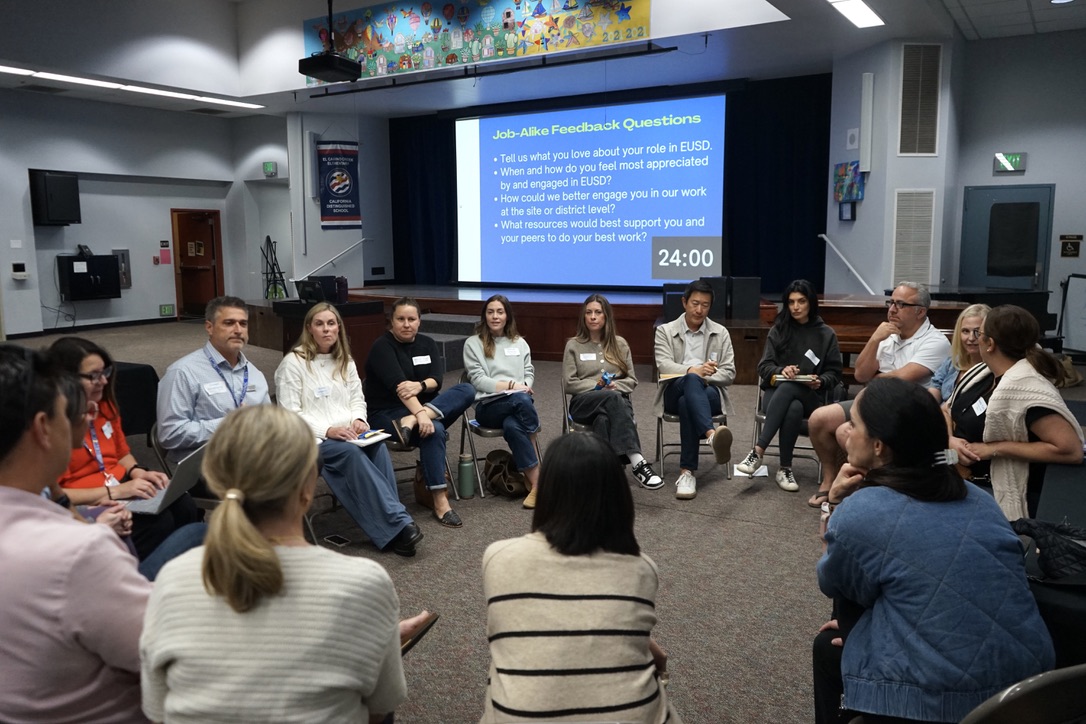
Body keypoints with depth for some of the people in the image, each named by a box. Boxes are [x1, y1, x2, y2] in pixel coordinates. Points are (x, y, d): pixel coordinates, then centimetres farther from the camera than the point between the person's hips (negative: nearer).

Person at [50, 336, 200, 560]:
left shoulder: (104, 405, 10)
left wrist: (137, 472, 0)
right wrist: (113, 492, -23)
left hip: (123, 487, 7)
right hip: (86, 505, -7)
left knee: (184, 506, -21)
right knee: (157, 522, -30)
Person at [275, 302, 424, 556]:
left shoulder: (345, 361, 19)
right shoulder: (293, 363, -2)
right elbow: (290, 414, -9)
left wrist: (358, 419, -5)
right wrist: (327, 431, -20)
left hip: (347, 435, 5)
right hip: (312, 439, -5)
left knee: (378, 447, -30)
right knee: (352, 453, -36)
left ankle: (390, 530, -32)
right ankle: (399, 522, -38)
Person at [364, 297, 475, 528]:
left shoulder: (427, 344, 8)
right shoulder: (382, 346, -10)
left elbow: (437, 379, -5)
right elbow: (397, 383, -26)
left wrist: (420, 385, -29)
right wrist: (420, 413, -39)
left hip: (427, 408, 6)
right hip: (387, 412, -6)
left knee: (467, 390, -19)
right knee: (434, 430, -36)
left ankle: (410, 423, -34)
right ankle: (440, 502, -34)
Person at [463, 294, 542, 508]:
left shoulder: (520, 343, 22)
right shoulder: (473, 344, 9)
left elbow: (529, 374, 16)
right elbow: (478, 380, -2)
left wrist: (523, 386, -9)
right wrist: (511, 385, -12)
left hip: (518, 402, 3)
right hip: (488, 405, -2)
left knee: (512, 426, -38)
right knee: (521, 400, -37)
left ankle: (533, 482, -31)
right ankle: (538, 480, -32)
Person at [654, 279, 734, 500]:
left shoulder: (720, 333, 16)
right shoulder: (665, 331, 12)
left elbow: (729, 373, 7)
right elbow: (663, 365, -7)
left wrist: (704, 377, -14)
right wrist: (692, 371, -26)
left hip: (709, 393, 1)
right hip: (675, 393, -1)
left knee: (687, 403, -38)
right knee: (691, 381, -40)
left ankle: (687, 472, -48)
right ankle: (712, 435, -67)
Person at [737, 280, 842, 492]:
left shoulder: (826, 334, 9)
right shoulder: (778, 330, 9)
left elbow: (834, 373, 9)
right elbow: (764, 366, 4)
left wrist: (820, 382, -14)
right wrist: (781, 370, -18)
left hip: (810, 396, 0)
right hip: (776, 391, 1)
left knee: (788, 388, -38)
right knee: (794, 409, -38)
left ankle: (758, 451, -44)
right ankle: (785, 468, -33)